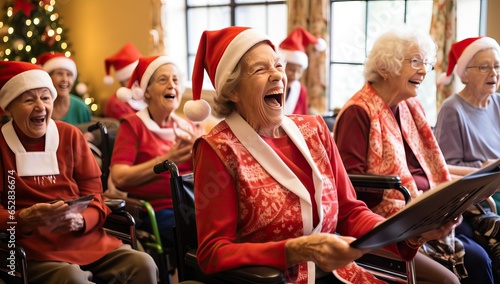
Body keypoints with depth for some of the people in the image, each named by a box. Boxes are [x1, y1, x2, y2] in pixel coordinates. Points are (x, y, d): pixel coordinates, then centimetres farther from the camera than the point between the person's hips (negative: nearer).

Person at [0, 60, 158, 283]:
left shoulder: (70, 135, 9)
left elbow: (94, 196, 7)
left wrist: (80, 221, -15)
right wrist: (26, 219, -24)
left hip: (87, 239, 4)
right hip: (35, 250, -3)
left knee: (144, 264, -18)